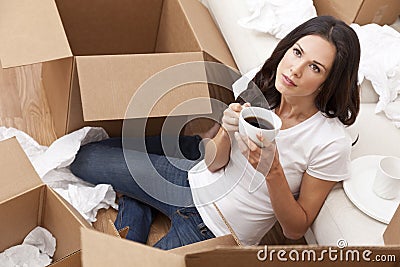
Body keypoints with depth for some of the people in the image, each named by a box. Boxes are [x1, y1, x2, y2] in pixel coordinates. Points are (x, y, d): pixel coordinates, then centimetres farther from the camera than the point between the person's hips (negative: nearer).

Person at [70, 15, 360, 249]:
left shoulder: (331, 143, -23)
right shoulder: (257, 87, -10)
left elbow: (296, 229, -14)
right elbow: (214, 163, -5)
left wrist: (273, 170, -30)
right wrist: (228, 131, -27)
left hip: (216, 232, -4)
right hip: (196, 180, 5)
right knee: (83, 159, 9)